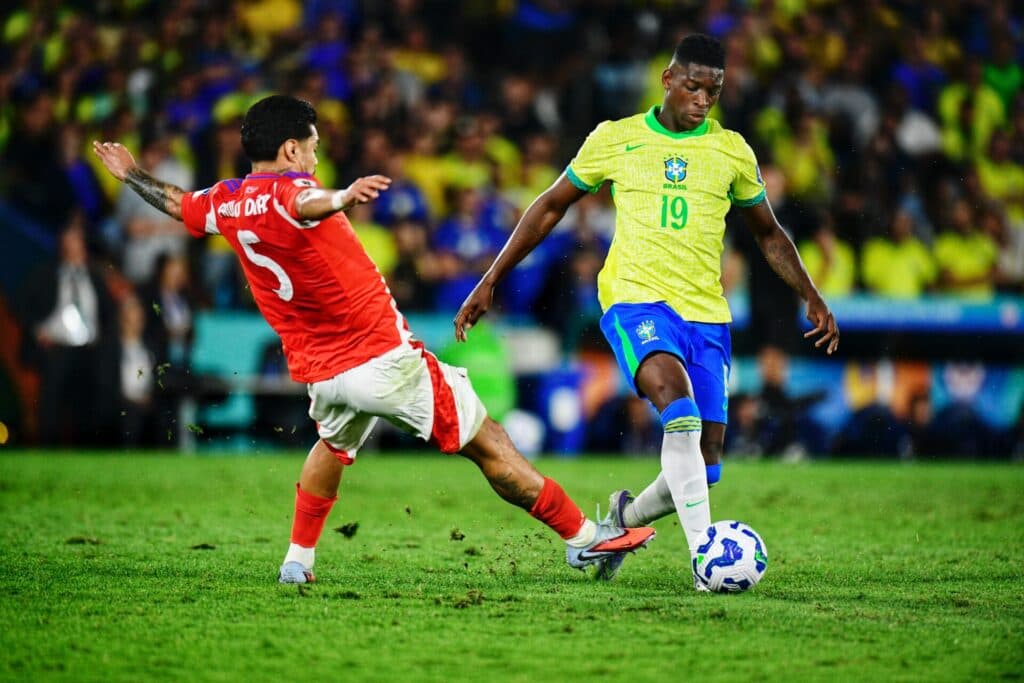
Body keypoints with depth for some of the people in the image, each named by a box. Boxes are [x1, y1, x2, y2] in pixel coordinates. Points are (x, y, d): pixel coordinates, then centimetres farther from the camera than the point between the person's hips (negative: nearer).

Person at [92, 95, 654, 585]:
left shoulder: (227, 204, 6)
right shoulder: (286, 192, -16)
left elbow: (176, 204, 28)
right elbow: (304, 203, -42)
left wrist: (131, 174, 47)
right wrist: (343, 197, -64)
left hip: (320, 374, 8)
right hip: (385, 360, -7)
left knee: (333, 444, 38)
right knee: (490, 448, 0)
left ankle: (299, 559, 36)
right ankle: (582, 537, 4)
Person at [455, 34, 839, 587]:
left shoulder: (731, 150, 10)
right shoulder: (615, 140, 4)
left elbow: (768, 234, 23)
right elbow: (551, 206, 13)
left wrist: (811, 298, 13)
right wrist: (489, 282, 11)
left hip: (706, 313, 3)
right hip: (634, 300, -3)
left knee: (704, 463, -3)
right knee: (677, 400, -33)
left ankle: (625, 518, 28)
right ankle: (703, 552, -36)